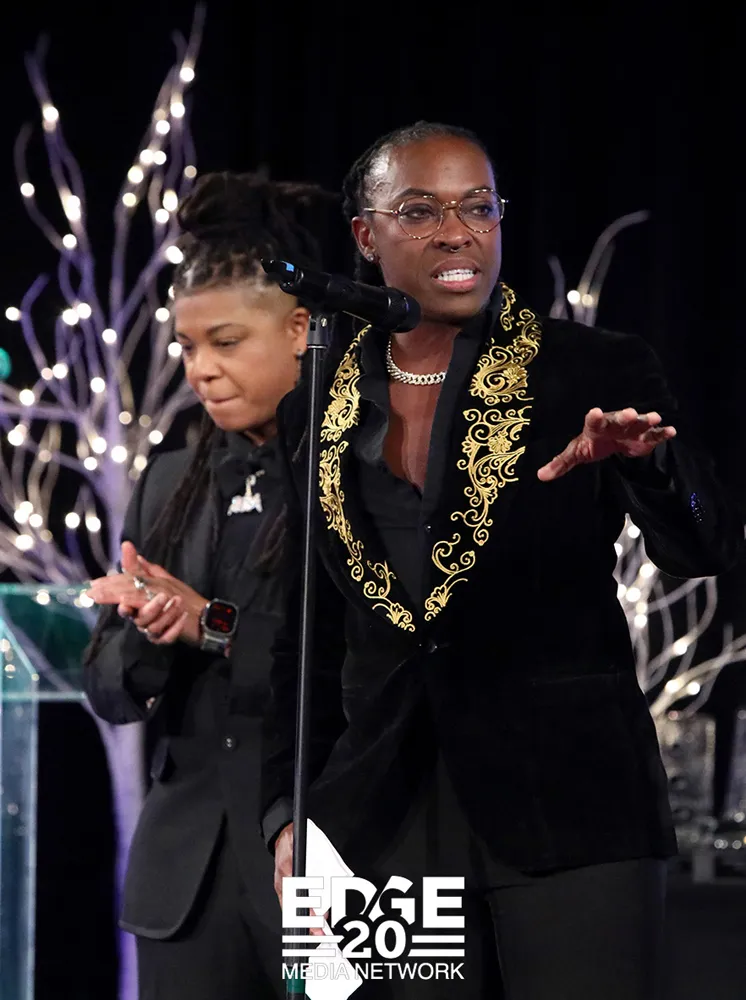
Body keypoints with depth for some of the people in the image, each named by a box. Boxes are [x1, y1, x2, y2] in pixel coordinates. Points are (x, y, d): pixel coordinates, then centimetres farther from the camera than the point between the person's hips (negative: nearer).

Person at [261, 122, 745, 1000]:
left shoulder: (596, 373, 0)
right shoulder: (315, 412, 9)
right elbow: (306, 640, 14)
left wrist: (644, 460, -32)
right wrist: (288, 813, 5)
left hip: (566, 797, -3)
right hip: (387, 819, 3)